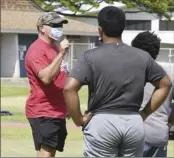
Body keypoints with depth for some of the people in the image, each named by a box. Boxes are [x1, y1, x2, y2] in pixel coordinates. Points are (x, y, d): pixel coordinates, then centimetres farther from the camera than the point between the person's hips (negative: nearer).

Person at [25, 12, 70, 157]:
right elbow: (46, 78, -26)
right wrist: (61, 54, -29)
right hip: (43, 113, -9)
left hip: (57, 112, 9)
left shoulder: (55, 47, 16)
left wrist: (66, 106, 24)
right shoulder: (36, 50, -12)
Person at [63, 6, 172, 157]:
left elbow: (69, 88, -18)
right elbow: (165, 84, 14)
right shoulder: (143, 57, 5)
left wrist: (79, 119, -7)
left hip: (102, 123, -4)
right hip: (134, 123, 4)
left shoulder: (90, 57, -8)